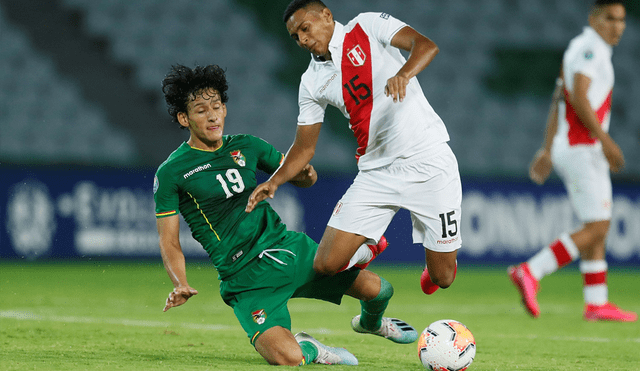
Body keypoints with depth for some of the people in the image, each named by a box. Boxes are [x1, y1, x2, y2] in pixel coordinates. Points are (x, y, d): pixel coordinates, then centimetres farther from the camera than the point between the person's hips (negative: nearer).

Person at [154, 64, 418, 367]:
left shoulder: (245, 147, 9)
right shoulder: (171, 173, -6)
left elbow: (300, 176, 21)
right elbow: (169, 242, -5)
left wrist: (306, 173, -4)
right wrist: (180, 285, -24)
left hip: (288, 248, 5)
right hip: (247, 278, -5)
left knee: (378, 290, 2)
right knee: (288, 358, -29)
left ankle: (370, 322, 39)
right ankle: (307, 348, 9)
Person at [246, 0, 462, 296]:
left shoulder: (368, 26, -2)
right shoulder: (312, 82, 9)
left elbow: (426, 46, -16)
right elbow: (305, 147, 12)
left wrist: (403, 75, -36)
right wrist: (274, 181, -5)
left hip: (428, 161, -4)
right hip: (377, 172, 4)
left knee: (442, 278, -1)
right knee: (326, 265, -8)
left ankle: (437, 257, 38)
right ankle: (369, 246, 27)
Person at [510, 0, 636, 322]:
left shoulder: (579, 49, 20)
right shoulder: (590, 47, -11)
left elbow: (558, 101, 22)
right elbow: (579, 97, -22)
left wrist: (548, 149, 23)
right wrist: (605, 139, -22)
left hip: (568, 148, 10)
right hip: (581, 149, -10)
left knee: (598, 227, 11)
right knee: (595, 228, -12)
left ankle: (597, 302, 12)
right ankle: (530, 272, -16)